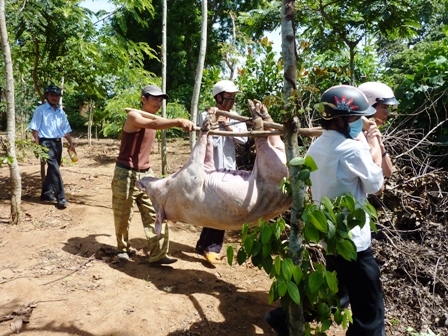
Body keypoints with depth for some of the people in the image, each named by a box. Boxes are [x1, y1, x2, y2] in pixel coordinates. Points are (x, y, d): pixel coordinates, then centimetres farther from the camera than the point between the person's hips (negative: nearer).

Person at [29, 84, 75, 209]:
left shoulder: (61, 112, 14)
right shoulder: (41, 110, -4)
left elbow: (66, 129, 18)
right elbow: (35, 128, -7)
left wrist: (71, 143, 10)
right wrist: (37, 145, -14)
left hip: (58, 143, 7)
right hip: (46, 143, -7)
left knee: (52, 169, 13)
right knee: (55, 169, -14)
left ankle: (46, 193, 27)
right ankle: (61, 198, -13)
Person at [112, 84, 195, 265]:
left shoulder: (153, 119, 12)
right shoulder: (133, 116, -18)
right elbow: (153, 124, -37)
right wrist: (178, 120, -50)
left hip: (146, 174, 7)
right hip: (126, 174, -7)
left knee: (156, 214, -2)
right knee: (122, 216, 8)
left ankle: (158, 255, 0)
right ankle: (123, 248, 31)